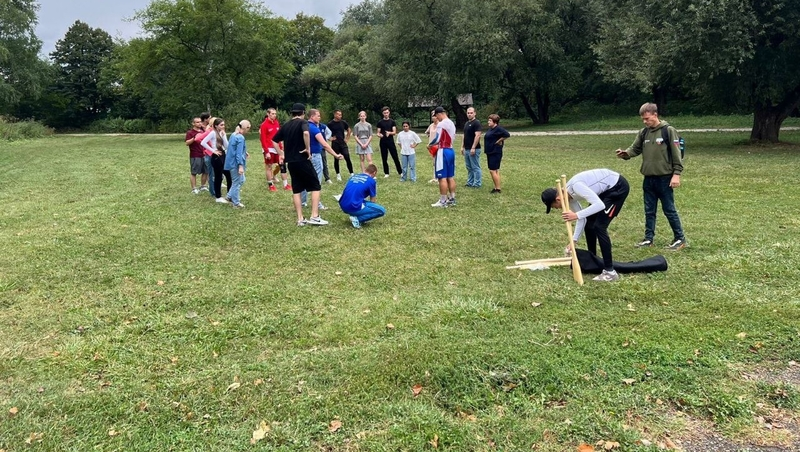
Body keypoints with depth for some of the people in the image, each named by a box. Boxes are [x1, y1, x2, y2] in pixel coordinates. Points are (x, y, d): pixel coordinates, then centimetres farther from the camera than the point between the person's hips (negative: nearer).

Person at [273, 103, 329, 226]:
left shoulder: (285, 126, 12)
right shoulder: (303, 122, -7)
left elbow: (274, 140, 17)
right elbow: (306, 133, -29)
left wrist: (281, 153, 20)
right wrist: (308, 148, -19)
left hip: (290, 162, 6)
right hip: (302, 160, -6)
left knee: (296, 190, 10)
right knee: (315, 186, 2)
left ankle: (300, 219, 8)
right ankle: (314, 217, -5)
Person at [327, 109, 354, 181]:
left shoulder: (343, 122, 3)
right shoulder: (330, 124, -5)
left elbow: (348, 130, 17)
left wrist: (347, 138, 9)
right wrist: (330, 138, -10)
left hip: (343, 143, 2)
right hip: (335, 144, -2)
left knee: (347, 158, -6)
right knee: (336, 159, 5)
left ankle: (351, 173, 1)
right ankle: (338, 174, 17)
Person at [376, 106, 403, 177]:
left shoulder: (392, 121, 5)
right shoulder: (380, 122, 6)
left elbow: (394, 132, -2)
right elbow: (378, 133, 4)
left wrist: (389, 133, -23)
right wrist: (379, 135, -20)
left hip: (391, 141, -1)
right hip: (383, 142, 1)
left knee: (395, 157, -3)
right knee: (384, 158, 4)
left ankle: (400, 172, 3)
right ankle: (386, 173, 13)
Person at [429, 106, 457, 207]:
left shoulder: (441, 124, -15)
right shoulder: (452, 123, 15)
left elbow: (437, 139, -17)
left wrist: (430, 144, 1)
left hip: (443, 151, -9)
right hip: (451, 150, 9)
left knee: (442, 177, -6)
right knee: (451, 176, 12)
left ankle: (443, 201, -5)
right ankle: (452, 199, 16)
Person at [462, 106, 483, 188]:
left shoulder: (476, 123, -11)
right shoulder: (466, 123, 16)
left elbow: (477, 136, -18)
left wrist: (473, 148, -22)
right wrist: (462, 146, 17)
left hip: (474, 149, -9)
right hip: (466, 149, 9)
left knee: (475, 167, -3)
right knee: (469, 167, 13)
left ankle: (477, 184, 1)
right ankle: (470, 182, 21)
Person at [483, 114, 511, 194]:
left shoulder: (498, 129, -16)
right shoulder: (491, 129, 10)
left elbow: (507, 134, -27)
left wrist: (499, 141, -17)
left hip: (495, 153, -10)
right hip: (490, 153, 10)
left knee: (493, 170, -8)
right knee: (495, 171, 13)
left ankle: (498, 189, -2)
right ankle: (496, 187, 20)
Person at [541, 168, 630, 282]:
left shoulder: (576, 186, -29)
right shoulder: (569, 194, 0)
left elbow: (600, 205, -35)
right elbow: (582, 217, 9)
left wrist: (576, 215, -36)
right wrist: (574, 240, 7)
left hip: (618, 187, -10)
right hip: (607, 189, 10)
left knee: (599, 226, -14)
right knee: (589, 224, 14)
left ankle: (610, 272, -10)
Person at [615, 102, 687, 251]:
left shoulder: (668, 131, -9)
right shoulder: (644, 133, 9)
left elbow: (676, 154, -11)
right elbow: (635, 148, 9)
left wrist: (676, 174, -15)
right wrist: (625, 154, -13)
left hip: (664, 178, -6)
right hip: (648, 179, 6)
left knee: (669, 210, 1)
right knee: (649, 211, 12)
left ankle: (680, 238, 13)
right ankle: (648, 238, 20)